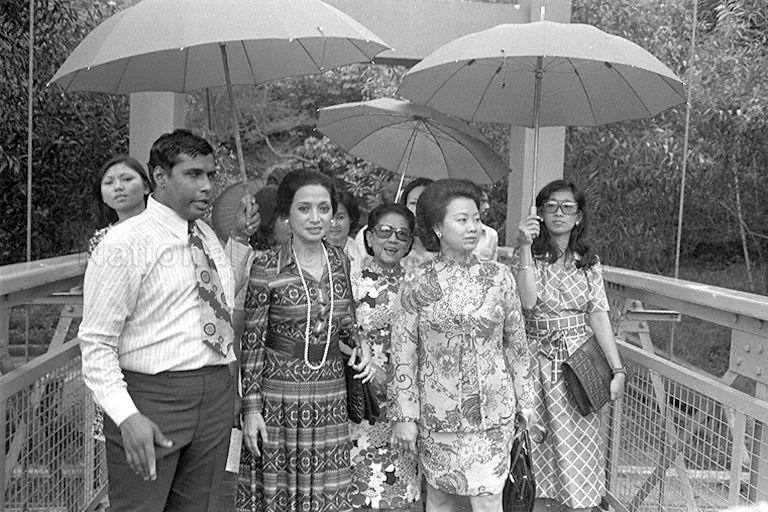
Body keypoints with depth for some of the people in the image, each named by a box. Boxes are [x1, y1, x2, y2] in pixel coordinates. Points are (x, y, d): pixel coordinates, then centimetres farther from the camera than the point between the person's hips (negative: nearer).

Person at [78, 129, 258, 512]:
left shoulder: (209, 237, 12)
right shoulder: (123, 244, -11)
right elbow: (96, 344, -13)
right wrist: (127, 416, -26)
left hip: (216, 395, 6)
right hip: (150, 398, -6)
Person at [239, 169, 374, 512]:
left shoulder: (340, 261, 3)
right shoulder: (266, 266, -9)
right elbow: (252, 341, -6)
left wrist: (360, 345, -5)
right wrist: (251, 408, -8)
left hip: (331, 395, 4)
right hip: (280, 397, -3)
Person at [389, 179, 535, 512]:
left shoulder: (498, 277, -1)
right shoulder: (417, 284, -5)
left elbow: (517, 344, 6)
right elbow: (403, 355, -3)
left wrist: (525, 404, 8)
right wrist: (405, 416, -5)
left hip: (492, 411, 0)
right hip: (437, 413, 0)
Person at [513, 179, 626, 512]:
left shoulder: (589, 262, 6)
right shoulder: (526, 256, -2)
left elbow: (599, 315, -1)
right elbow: (527, 301, -19)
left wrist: (618, 369, -8)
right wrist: (525, 247, -23)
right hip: (538, 361, -2)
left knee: (578, 450, 3)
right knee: (538, 444, 4)